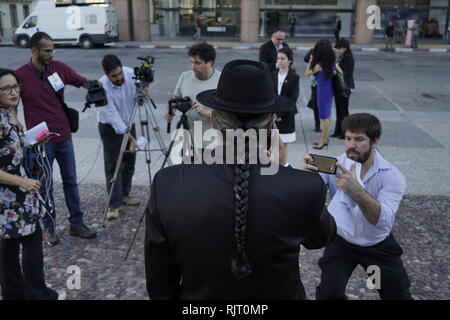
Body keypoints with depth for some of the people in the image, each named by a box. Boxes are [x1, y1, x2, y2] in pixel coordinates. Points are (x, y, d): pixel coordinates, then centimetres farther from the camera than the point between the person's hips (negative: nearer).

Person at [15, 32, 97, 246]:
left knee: (71, 182, 11)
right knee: (45, 187, 8)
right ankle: (48, 228, 24)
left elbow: (83, 82, 7)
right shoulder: (21, 75, -10)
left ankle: (77, 224, 23)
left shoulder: (59, 68, 0)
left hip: (64, 137, 4)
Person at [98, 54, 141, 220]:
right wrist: (130, 137, -33)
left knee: (129, 161, 12)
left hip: (128, 123, 6)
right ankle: (114, 204, 1)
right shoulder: (102, 88, -29)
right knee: (113, 165, -5)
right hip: (111, 128, -5)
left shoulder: (130, 73, -15)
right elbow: (113, 117, -30)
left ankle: (124, 194, 28)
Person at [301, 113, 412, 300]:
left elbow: (384, 221, -30)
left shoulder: (392, 176, -17)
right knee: (328, 293, -17)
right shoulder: (335, 165, -14)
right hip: (341, 242, 0)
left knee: (399, 295, 8)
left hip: (379, 246, 1)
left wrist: (356, 190, -46)